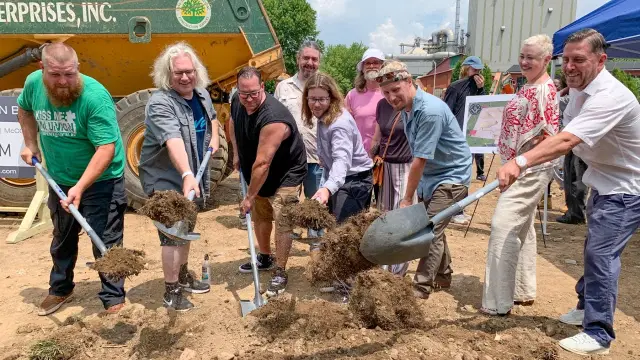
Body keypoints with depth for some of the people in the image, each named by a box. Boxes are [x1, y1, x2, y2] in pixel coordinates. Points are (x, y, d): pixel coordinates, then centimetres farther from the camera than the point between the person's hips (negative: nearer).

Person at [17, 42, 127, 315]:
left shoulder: (95, 97, -28)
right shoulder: (33, 84, -9)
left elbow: (106, 148, -31)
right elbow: (25, 110, 16)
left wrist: (80, 187, -38)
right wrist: (30, 144, 8)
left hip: (101, 181, -6)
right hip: (59, 180, 6)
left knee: (106, 243, -1)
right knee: (62, 240, 22)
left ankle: (114, 299, 14)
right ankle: (60, 289, 42)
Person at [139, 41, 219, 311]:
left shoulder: (201, 94, 2)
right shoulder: (160, 103, -24)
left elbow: (212, 117, 25)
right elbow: (173, 142, -40)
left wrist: (214, 137, 6)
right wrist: (187, 175, -52)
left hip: (192, 176, 8)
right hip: (165, 179, -8)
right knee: (172, 234, -6)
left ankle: (183, 275, 37)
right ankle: (171, 291, 8)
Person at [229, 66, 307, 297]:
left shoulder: (273, 118, -37)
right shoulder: (237, 102, -10)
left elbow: (262, 163, -34)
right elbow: (233, 122, 16)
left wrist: (250, 196, -27)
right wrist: (237, 154, 8)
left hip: (286, 174, -8)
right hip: (260, 174, 8)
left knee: (282, 222, -11)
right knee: (259, 216, 18)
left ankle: (280, 273, 3)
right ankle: (265, 258, 39)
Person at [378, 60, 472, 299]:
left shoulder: (430, 111, -29)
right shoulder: (406, 108, 0)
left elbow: (420, 160, -26)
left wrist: (408, 198, -19)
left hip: (452, 176, -9)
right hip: (430, 175, 9)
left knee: (431, 230, -9)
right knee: (433, 228, 17)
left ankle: (421, 288, 1)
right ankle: (443, 277, 35)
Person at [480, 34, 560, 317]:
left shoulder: (544, 90, -15)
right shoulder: (528, 87, 15)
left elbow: (547, 136, -20)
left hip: (530, 168, -11)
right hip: (519, 166, 11)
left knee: (504, 225, -13)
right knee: (522, 227, 16)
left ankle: (498, 302, -8)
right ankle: (523, 291, 29)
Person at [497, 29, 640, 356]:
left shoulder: (610, 96, -31)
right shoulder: (579, 89, 0)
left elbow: (566, 141, -45)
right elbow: (567, 136, 12)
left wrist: (520, 162, -56)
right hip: (603, 184, 10)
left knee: (601, 254, -12)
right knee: (594, 250, 20)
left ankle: (598, 334, -2)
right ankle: (587, 307, 38)